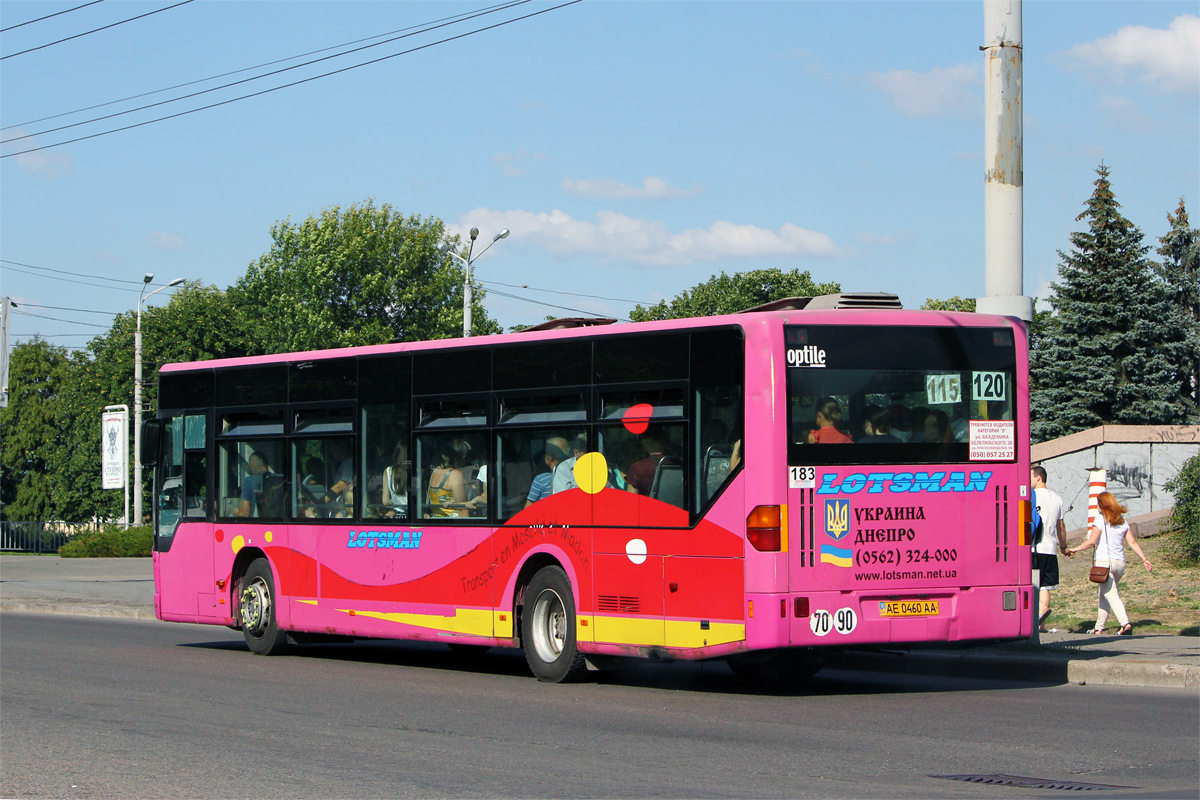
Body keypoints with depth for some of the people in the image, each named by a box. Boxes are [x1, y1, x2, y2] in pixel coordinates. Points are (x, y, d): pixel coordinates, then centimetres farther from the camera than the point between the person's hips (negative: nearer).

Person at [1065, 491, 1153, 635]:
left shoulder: (1101, 519, -4)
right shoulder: (1122, 521, 13)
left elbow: (1091, 541, -11)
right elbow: (1133, 542, 9)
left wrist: (1074, 549, -1)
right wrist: (1144, 559, 12)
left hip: (1104, 561, -6)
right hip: (1120, 562, 6)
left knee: (1111, 595, -12)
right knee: (1104, 595, 18)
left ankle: (1125, 623, -30)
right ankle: (1099, 627, 21)